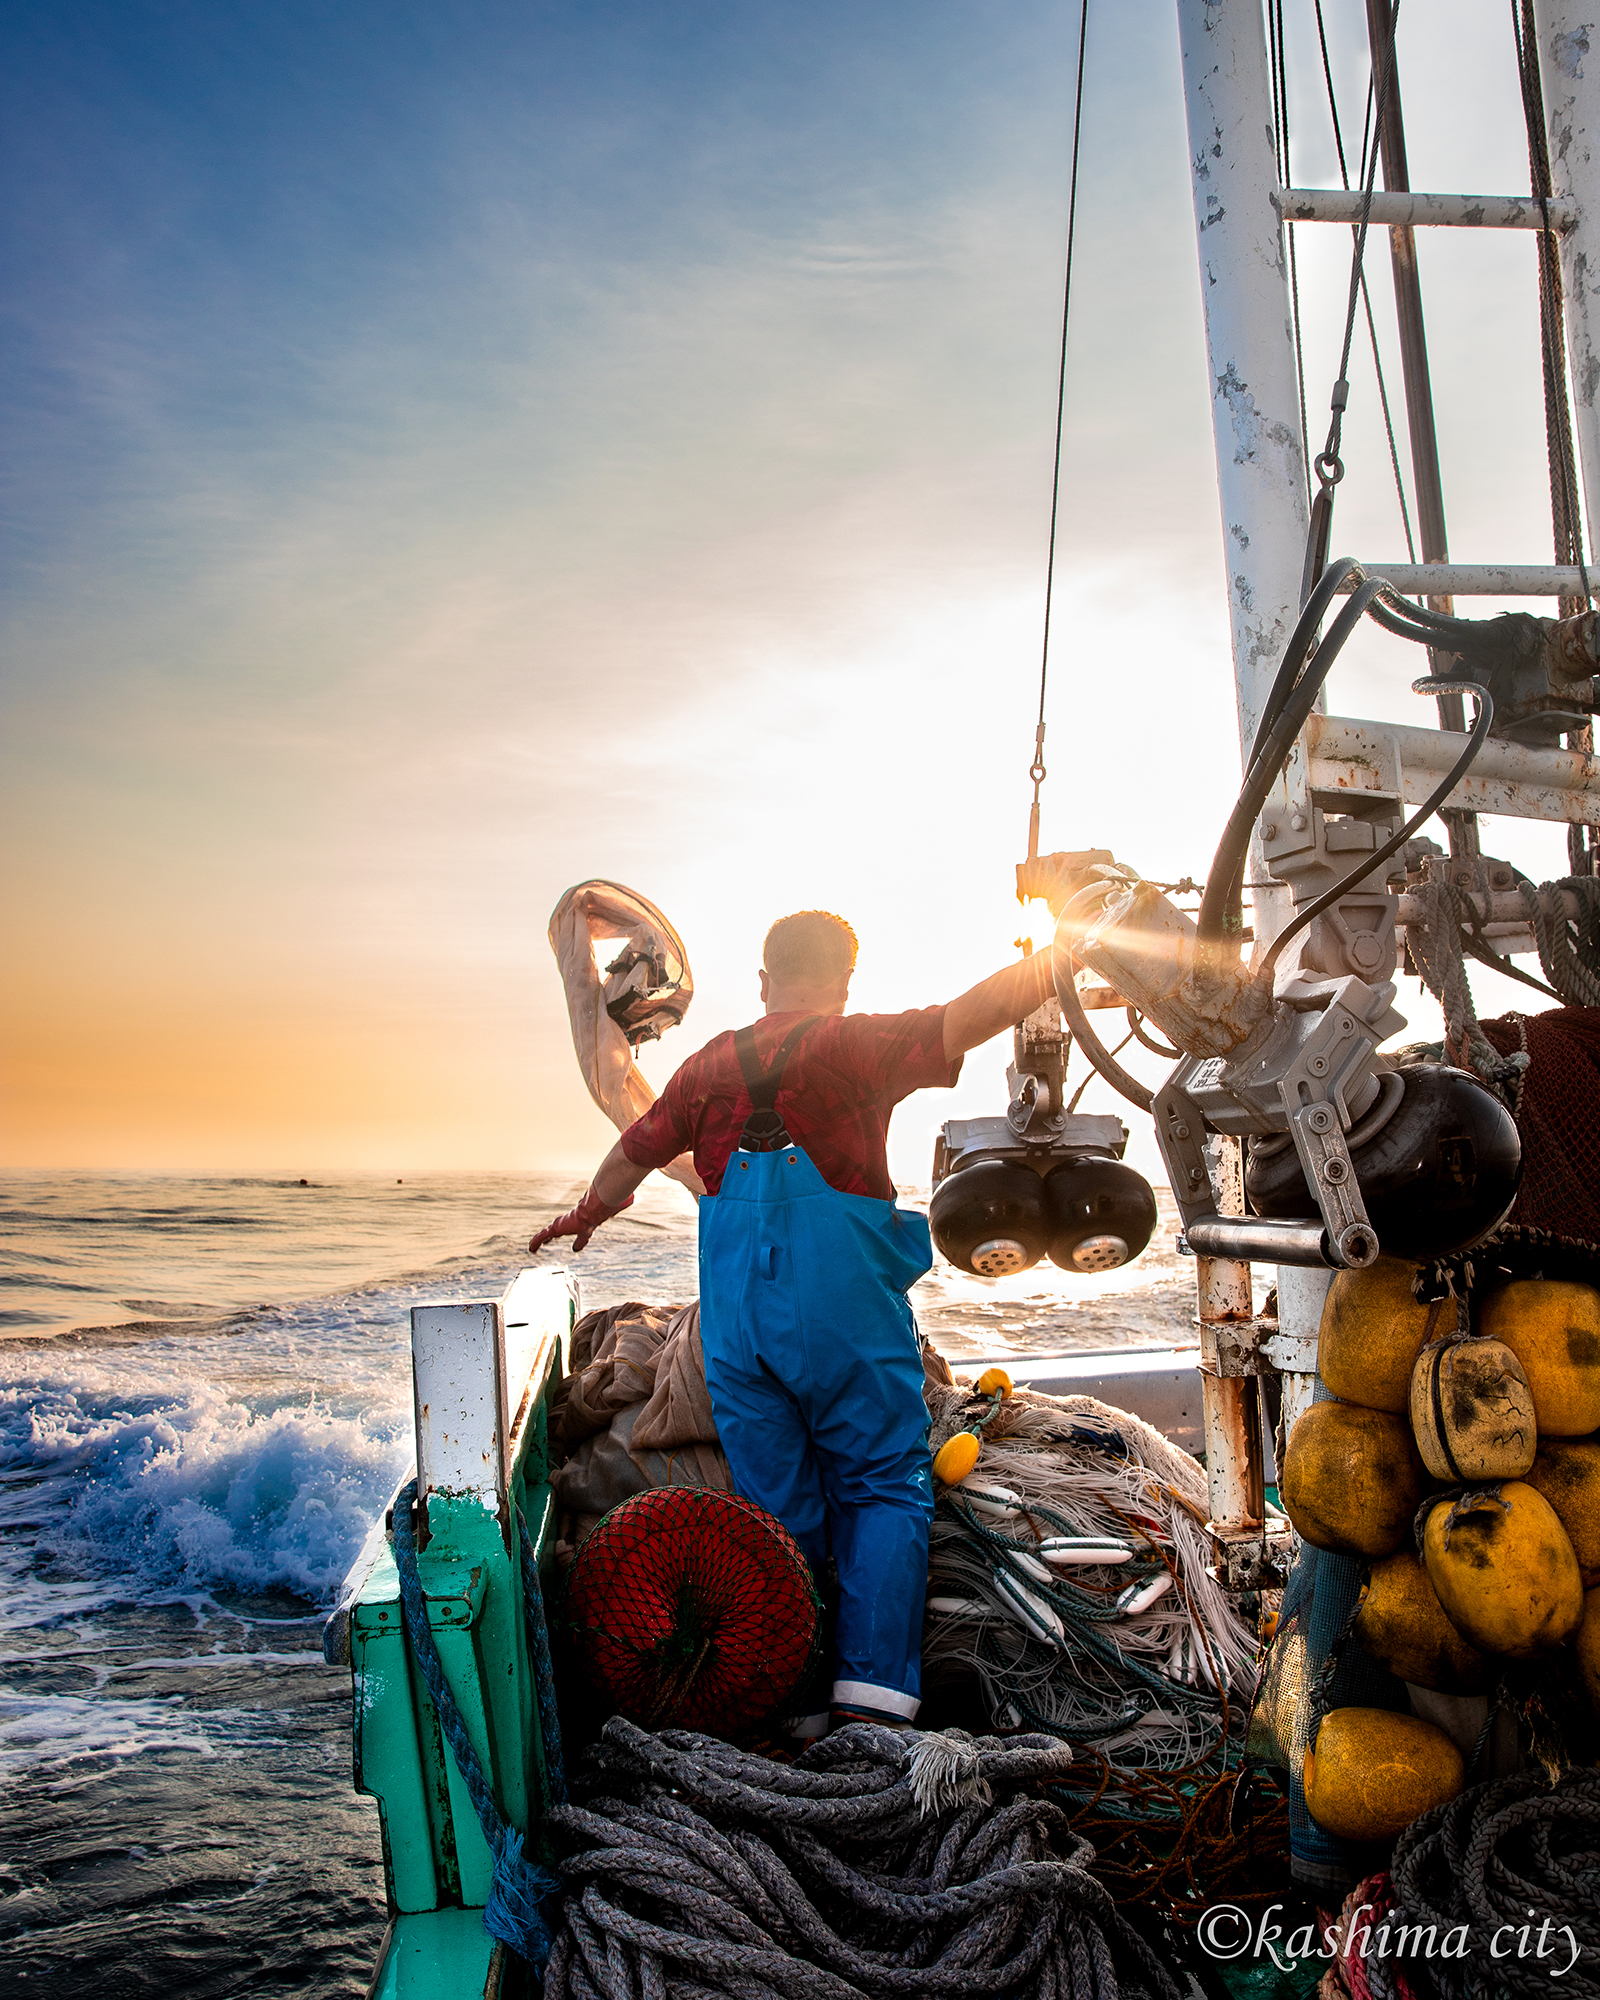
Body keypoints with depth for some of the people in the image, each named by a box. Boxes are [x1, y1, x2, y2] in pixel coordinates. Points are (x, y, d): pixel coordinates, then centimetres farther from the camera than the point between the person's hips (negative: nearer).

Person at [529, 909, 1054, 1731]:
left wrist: (587, 1214, 39)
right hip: (845, 1315, -4)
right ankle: (871, 1689, 0)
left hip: (735, 1319, 4)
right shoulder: (856, 1046, -4)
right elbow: (973, 1013, -12)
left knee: (777, 1506, 12)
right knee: (885, 1490, 8)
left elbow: (631, 1155, 21)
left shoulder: (710, 1066, 10)